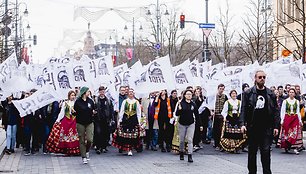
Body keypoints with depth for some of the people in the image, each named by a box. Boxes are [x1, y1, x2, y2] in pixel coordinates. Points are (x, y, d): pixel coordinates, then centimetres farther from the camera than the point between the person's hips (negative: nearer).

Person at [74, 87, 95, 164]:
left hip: (89, 123, 2)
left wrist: (93, 112, -7)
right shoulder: (78, 102, -3)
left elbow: (93, 110, 14)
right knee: (82, 140, 3)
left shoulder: (90, 101, 6)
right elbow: (75, 112, 2)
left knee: (89, 139, -11)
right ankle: (84, 157, 12)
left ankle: (87, 151, 19)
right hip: (80, 123, -2)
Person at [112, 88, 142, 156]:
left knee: (133, 135, -2)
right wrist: (119, 120, 2)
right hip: (125, 119, 0)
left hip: (134, 120, 0)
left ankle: (130, 149, 5)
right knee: (125, 135, -3)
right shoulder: (125, 101, 7)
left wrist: (139, 122, 3)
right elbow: (121, 111, 7)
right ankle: (127, 149, 5)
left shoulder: (136, 102, 5)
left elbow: (138, 113, 8)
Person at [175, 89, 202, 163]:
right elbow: (177, 114, -8)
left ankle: (190, 156, -10)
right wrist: (179, 109, -29)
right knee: (182, 140, 9)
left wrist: (200, 125, 6)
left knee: (190, 140, -7)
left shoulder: (193, 104, 1)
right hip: (182, 124, -1)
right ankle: (181, 153, 29)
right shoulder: (181, 103, -6)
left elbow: (197, 115, 7)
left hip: (191, 124, 1)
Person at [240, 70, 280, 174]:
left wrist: (276, 126, 1)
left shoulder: (270, 94, 8)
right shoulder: (249, 93, 4)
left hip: (266, 128, 0)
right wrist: (242, 124, -10)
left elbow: (275, 111, 8)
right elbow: (243, 110, 1)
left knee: (266, 152, -4)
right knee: (252, 152, 8)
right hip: (252, 128, 0)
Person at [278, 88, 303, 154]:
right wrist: (282, 120, -5)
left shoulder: (297, 101, 7)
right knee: (286, 133, 0)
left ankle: (296, 148, -12)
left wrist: (300, 120, 5)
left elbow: (298, 112, 10)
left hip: (295, 119, 1)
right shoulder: (285, 101, 1)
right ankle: (286, 147, 13)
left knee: (295, 133, -9)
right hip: (287, 118, -1)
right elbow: (282, 111, 2)